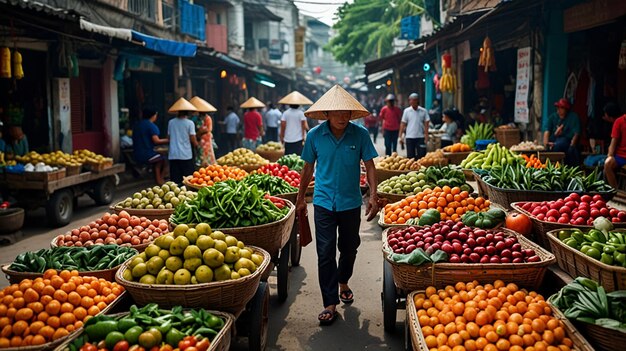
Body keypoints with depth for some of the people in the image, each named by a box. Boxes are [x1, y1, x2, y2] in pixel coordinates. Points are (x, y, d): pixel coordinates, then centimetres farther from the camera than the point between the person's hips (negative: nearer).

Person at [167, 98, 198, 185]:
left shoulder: (171, 122, 4)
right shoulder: (189, 123, -6)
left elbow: (169, 137, 12)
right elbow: (193, 140, -6)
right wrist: (196, 145, 14)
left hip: (173, 155, 3)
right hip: (186, 155, -3)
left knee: (174, 181, 5)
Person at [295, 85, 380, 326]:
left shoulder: (360, 134, -7)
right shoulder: (315, 135, -6)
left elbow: (369, 165, -1)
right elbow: (308, 167, 5)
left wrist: (373, 196, -10)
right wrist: (300, 199, 10)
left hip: (350, 203, 1)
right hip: (324, 202, -1)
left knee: (349, 249, 18)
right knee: (325, 253, -3)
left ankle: (343, 283, 45)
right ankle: (330, 304, 5)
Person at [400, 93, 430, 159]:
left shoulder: (423, 111, 0)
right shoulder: (407, 111, 3)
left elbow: (426, 124, -1)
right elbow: (403, 124, 4)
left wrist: (426, 136, -9)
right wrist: (401, 136, -1)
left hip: (420, 137, -1)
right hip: (409, 137, 1)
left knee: (421, 156, 0)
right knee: (410, 156, 5)